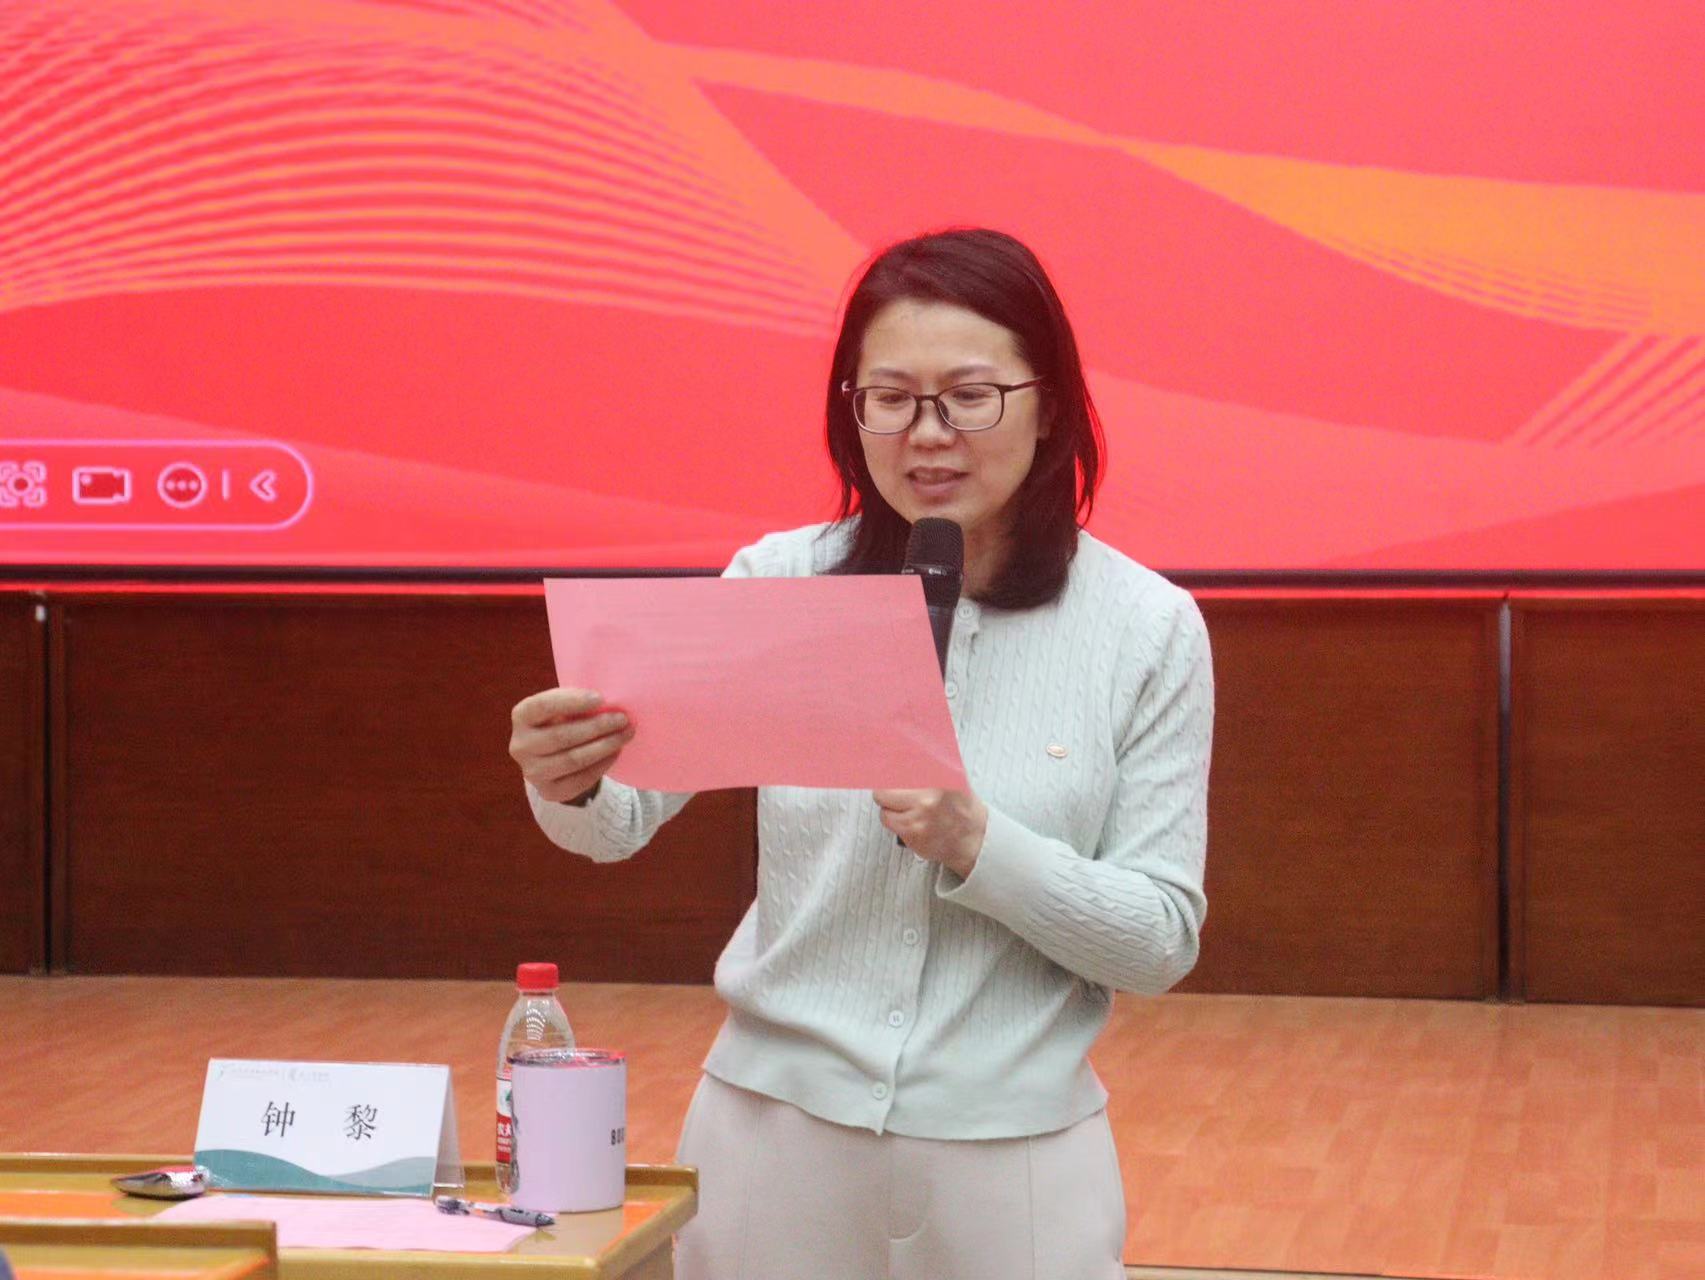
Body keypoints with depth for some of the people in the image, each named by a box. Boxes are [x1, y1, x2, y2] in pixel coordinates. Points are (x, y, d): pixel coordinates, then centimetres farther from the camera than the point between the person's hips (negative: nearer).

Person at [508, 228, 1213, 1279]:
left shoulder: (1145, 628, -6)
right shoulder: (781, 583, -3)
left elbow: (1163, 941, -6)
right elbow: (626, 819, -4)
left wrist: (978, 846, -21)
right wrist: (568, 786, -26)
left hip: (1011, 1155, -1)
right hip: (775, 1125, 1)